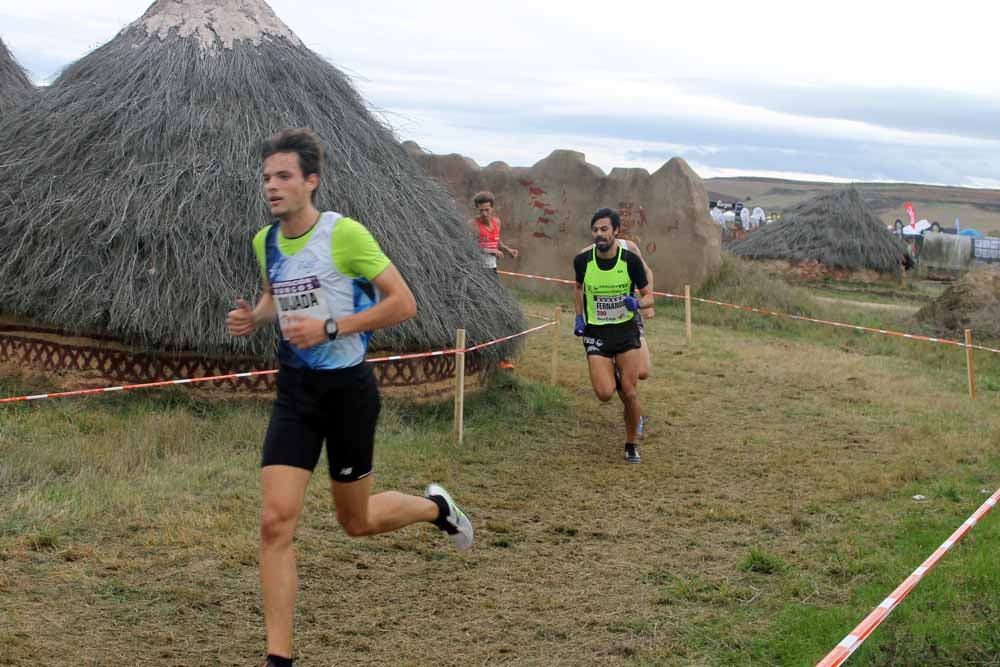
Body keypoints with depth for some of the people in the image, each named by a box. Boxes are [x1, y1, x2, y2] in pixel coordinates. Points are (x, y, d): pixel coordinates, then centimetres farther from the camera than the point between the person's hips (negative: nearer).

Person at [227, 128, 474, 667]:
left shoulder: (345, 233, -15)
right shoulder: (264, 242, 4)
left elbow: (403, 303, -14)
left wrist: (329, 327, -21)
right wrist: (253, 317, 1)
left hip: (347, 386, -4)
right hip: (294, 390, 5)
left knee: (356, 522, 11)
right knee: (275, 521, -9)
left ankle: (434, 507, 44)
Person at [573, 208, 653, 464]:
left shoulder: (631, 260, -10)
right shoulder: (583, 260, -7)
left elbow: (648, 296, 0)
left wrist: (636, 303, -22)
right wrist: (579, 318, 7)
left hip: (626, 330, 0)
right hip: (595, 333, 0)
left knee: (630, 394, -3)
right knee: (605, 394, -13)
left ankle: (631, 445, 19)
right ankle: (612, 377, 25)